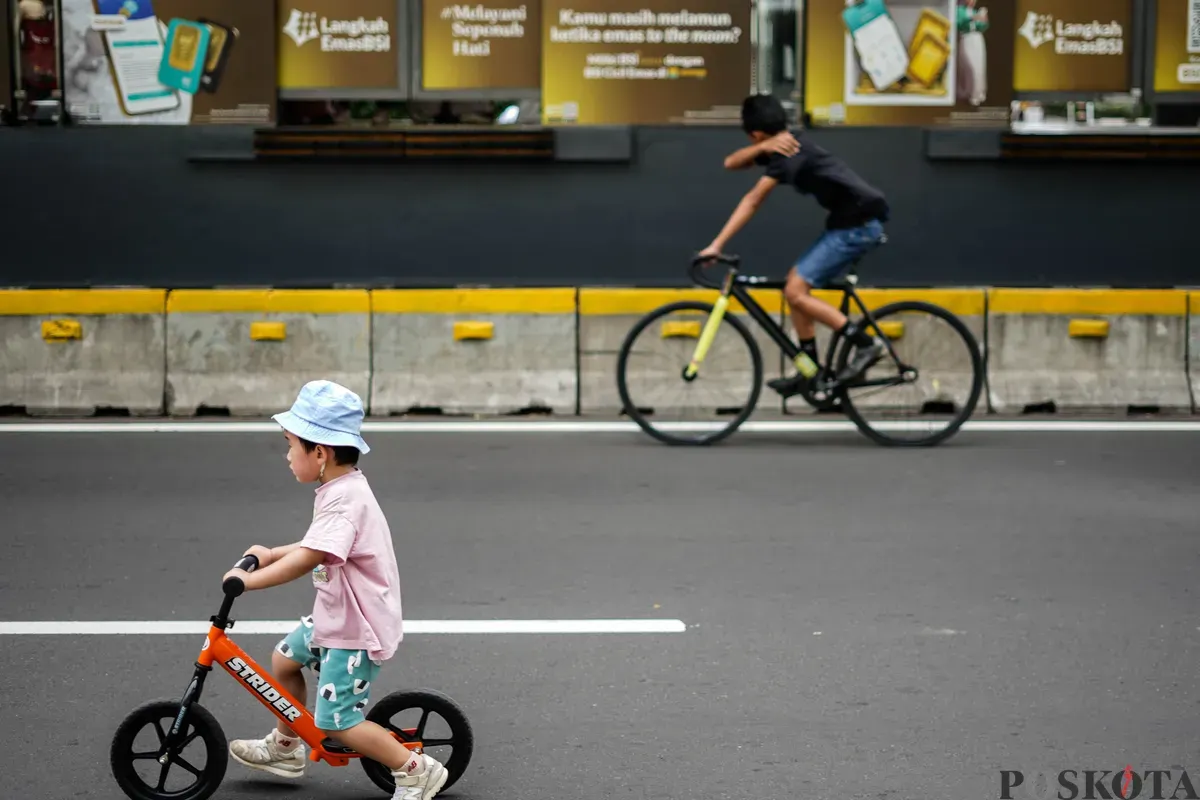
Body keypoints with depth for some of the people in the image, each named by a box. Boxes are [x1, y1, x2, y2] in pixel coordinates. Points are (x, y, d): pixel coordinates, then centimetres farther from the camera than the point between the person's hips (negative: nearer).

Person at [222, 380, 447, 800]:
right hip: (336, 616, 10)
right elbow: (318, 546, 19)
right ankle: (285, 747, 41)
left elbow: (309, 558, -36)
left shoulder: (343, 500, -27)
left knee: (337, 722, -7)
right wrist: (271, 554, 14)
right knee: (284, 658, 23)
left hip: (356, 628, -10)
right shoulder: (345, 489, 6)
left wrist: (248, 580, -31)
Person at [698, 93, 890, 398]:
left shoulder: (790, 152, -14)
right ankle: (810, 371, 12)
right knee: (796, 285, 10)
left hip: (858, 226, -10)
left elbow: (752, 202, -18)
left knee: (795, 291, -12)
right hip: (849, 223, 10)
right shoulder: (785, 145, 14)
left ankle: (866, 344, -10)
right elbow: (731, 163, 9)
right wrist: (764, 148, -11)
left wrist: (717, 245, -19)